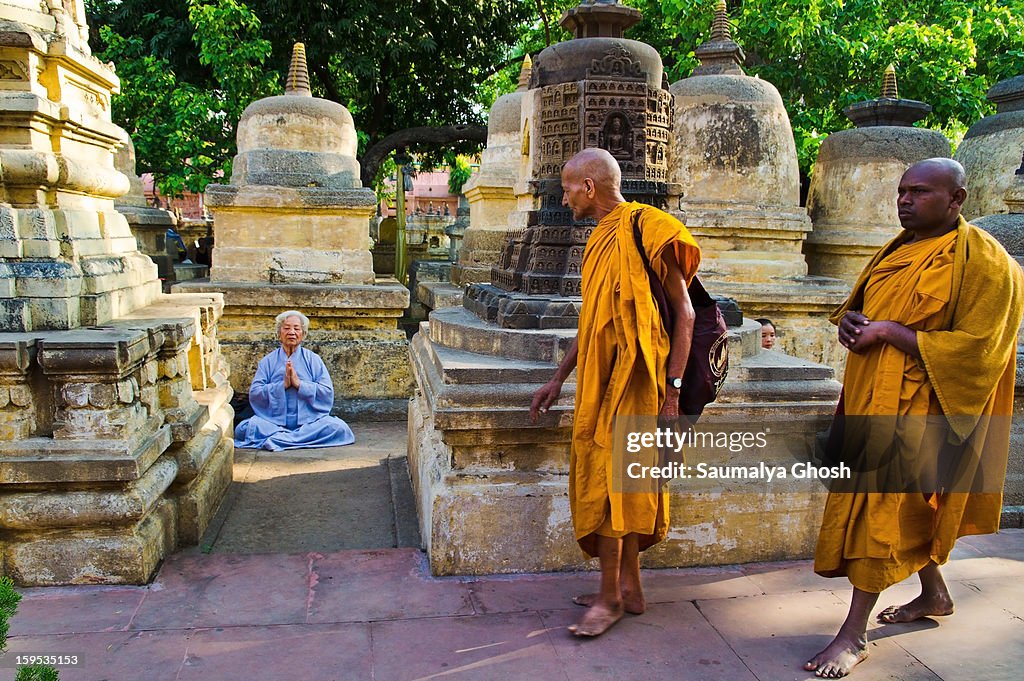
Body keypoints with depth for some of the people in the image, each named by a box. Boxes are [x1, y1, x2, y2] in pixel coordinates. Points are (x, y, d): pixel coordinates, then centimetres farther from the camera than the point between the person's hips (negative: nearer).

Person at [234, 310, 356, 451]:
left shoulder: (313, 359, 9)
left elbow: (328, 392, -2)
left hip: (309, 422, 0)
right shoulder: (268, 361, 11)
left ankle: (278, 439, -28)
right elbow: (254, 394, -1)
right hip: (274, 422, 0)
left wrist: (299, 384, -12)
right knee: (244, 428, -27)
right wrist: (282, 385, -13)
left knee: (339, 427, -28)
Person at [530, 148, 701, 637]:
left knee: (607, 478, -6)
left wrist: (672, 387, -18)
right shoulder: (600, 239, 16)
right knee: (618, 483, 11)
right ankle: (629, 589, 22)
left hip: (630, 377, -8)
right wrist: (558, 380, 20)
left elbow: (683, 311, -12)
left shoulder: (646, 230, -10)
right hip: (598, 377, 8)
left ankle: (610, 596, 8)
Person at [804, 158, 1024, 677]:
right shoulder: (897, 250, 11)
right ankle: (935, 594, 40)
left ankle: (854, 634, 3)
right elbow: (861, 304, 21)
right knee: (907, 507, 18)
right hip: (873, 398, 8)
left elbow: (972, 351, -19)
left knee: (885, 506, -7)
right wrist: (849, 319, -4)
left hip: (918, 409, -8)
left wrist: (888, 332, -22)